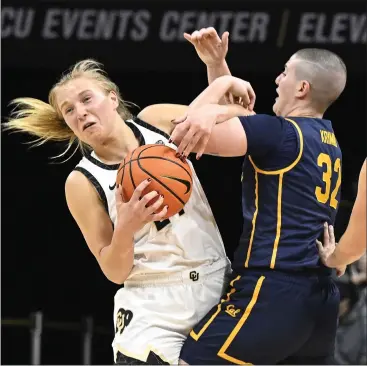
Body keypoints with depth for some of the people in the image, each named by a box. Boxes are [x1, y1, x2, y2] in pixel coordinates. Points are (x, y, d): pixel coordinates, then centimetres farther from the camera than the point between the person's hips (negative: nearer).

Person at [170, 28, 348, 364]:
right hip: (320, 298, 9)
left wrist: (222, 83, 1)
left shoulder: (280, 133, -9)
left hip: (272, 292, -9)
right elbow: (235, 120, 30)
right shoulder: (327, 139, 18)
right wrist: (216, 63, 24)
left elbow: (186, 132, -14)